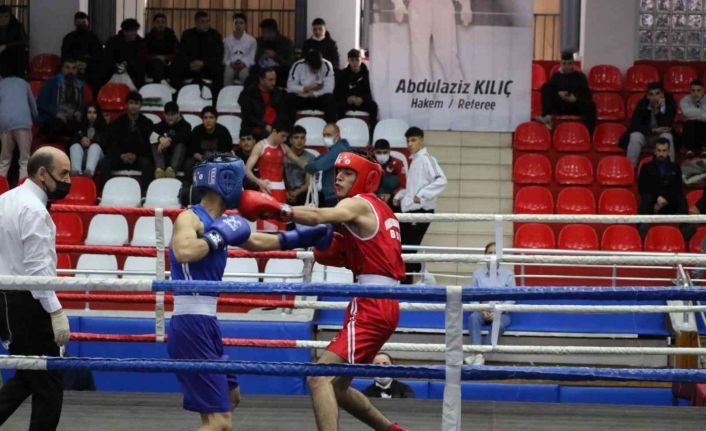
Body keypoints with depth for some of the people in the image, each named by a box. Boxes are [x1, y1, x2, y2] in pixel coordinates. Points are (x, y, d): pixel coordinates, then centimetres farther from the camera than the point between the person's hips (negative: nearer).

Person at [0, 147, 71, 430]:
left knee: (26, 378, 17)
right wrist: (56, 312, -23)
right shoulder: (34, 210, -16)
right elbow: (38, 267, -22)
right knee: (48, 384, -2)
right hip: (28, 302, -9)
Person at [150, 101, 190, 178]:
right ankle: (159, 168, -52)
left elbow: (184, 137, -14)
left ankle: (172, 169, -58)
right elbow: (152, 137, -6)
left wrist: (169, 140, -27)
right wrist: (161, 139, -28)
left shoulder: (185, 126, 10)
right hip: (164, 158, 2)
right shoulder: (161, 125, 16)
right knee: (155, 145, -23)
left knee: (180, 145, -30)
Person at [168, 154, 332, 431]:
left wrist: (301, 238, 34)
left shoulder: (218, 222, 14)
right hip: (191, 326, -10)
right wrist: (220, 236, -19)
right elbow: (183, 252, -34)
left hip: (207, 325, 10)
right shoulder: (190, 218, -12)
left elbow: (254, 242, 31)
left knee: (230, 396, 31)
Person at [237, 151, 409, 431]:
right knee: (337, 387, 21)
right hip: (385, 306, 10)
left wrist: (275, 208, -42)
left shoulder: (359, 204, -7)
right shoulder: (380, 211, 22)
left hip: (370, 307, -10)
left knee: (319, 379, -18)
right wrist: (337, 255, 11)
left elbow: (319, 217, -28)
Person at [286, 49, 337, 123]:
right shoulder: (298, 66, -13)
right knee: (290, 98, -30)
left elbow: (329, 88, -22)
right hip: (302, 100, 0)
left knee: (330, 99, -32)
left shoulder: (327, 65, -16)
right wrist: (307, 88, -28)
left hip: (319, 98, 0)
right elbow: (290, 87, -16)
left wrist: (310, 94, -27)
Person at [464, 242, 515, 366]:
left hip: (501, 313, -1)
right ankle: (479, 355, -43)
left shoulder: (508, 274, 5)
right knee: (473, 317, -34)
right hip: (481, 310, 1)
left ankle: (478, 354, -35)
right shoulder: (478, 273, 9)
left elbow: (511, 299, 0)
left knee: (499, 323, -36)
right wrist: (482, 311, -14)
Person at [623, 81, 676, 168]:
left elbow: (667, 126, -25)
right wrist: (653, 130, -29)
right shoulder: (642, 104, -12)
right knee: (635, 136, -31)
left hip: (661, 137, -1)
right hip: (644, 136, 1)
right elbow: (634, 126, -21)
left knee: (667, 136, -33)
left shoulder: (669, 103, -14)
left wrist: (659, 108, -34)